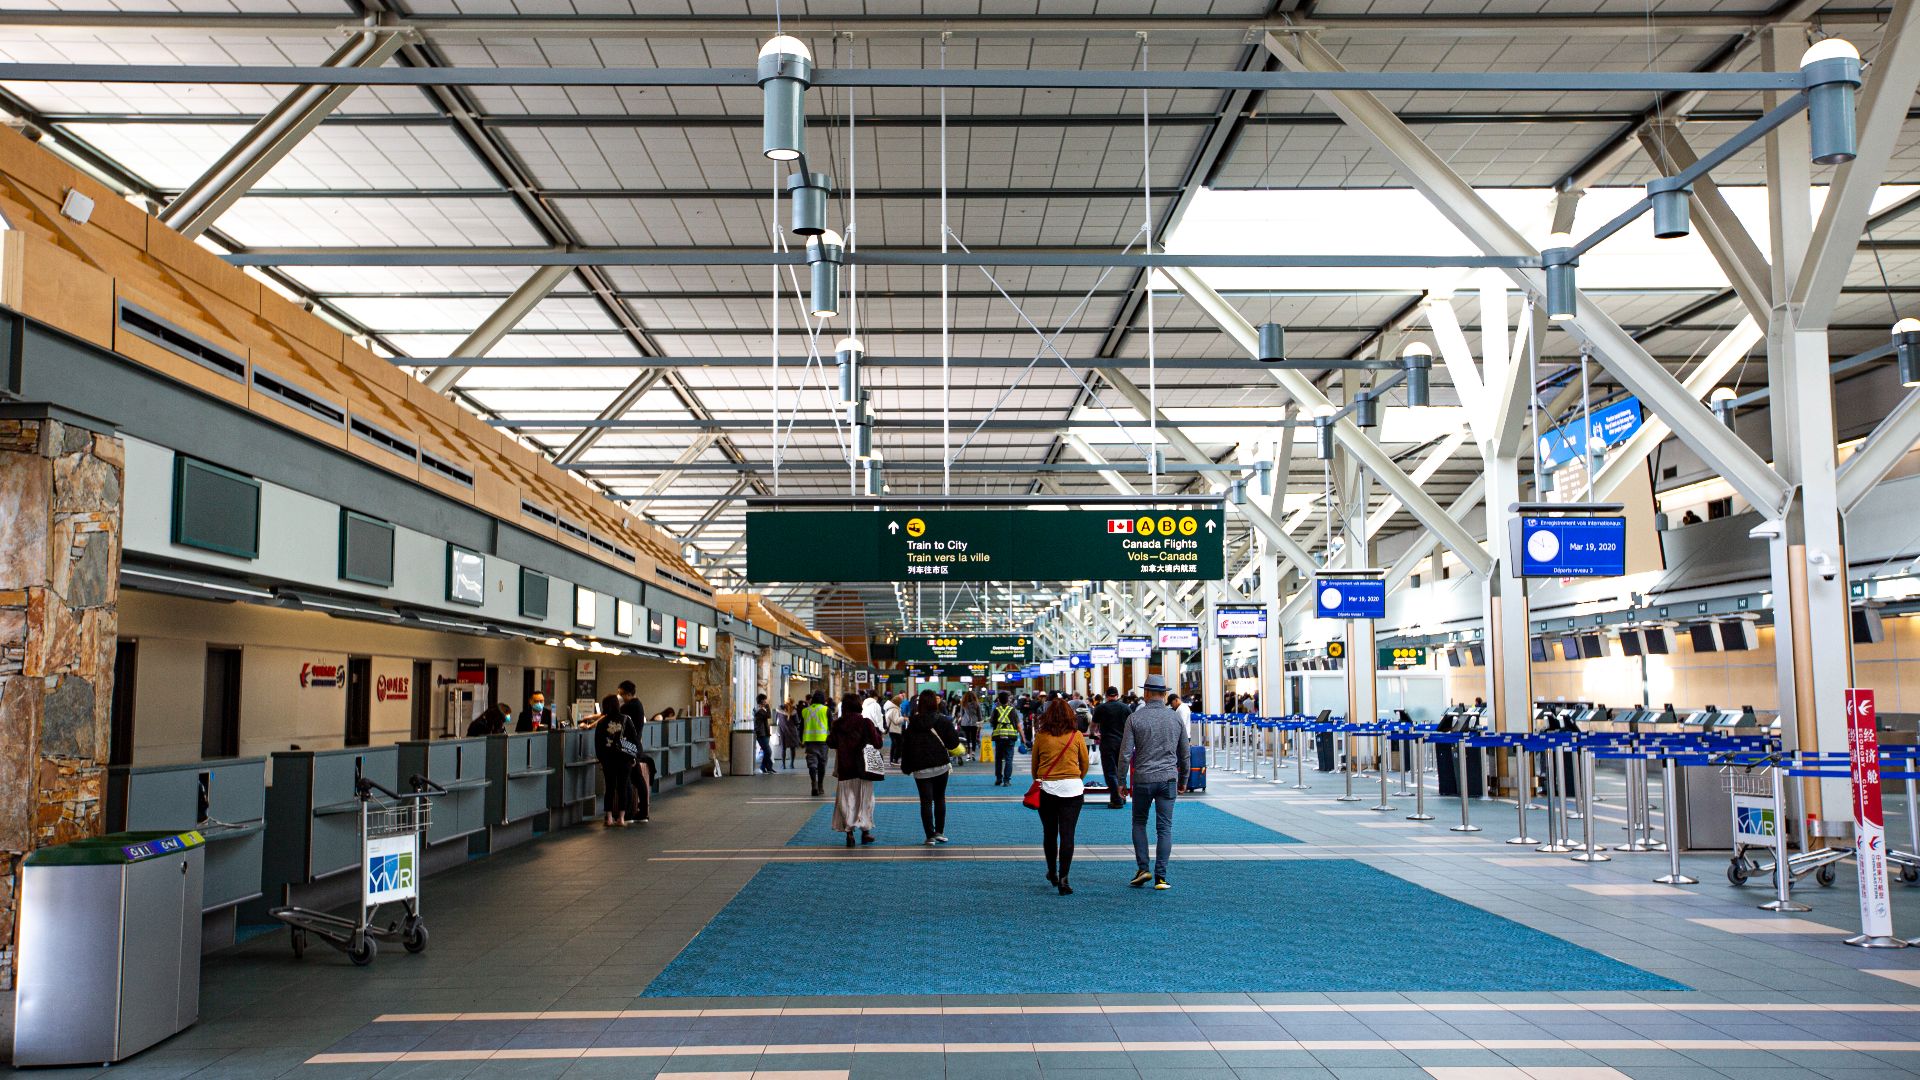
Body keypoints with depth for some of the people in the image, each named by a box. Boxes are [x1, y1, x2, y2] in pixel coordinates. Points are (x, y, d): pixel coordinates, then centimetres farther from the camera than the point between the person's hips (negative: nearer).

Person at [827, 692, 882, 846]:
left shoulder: (837, 724, -2)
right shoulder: (865, 723, -10)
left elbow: (831, 742, 8)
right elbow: (877, 743, -8)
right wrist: (877, 731, 9)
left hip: (844, 769, 1)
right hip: (863, 768, -1)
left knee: (846, 800, 6)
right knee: (864, 799, 12)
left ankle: (849, 830, -6)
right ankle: (865, 831, 16)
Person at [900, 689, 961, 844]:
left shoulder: (913, 723, -1)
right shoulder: (943, 720, -4)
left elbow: (907, 746, 1)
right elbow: (953, 743, -5)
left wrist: (906, 767, 9)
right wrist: (957, 733, 15)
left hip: (920, 768, 0)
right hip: (941, 766, 0)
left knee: (926, 801, 2)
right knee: (940, 799, 14)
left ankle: (930, 836, 0)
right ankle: (939, 832, 14)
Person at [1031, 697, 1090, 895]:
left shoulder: (1041, 736, -2)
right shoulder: (1077, 736, -2)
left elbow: (1034, 764, 6)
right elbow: (1085, 764, 9)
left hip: (1046, 788, 1)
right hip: (1072, 788, -1)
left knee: (1049, 833, 16)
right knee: (1067, 834, 0)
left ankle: (1052, 873, 30)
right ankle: (1063, 879, -6)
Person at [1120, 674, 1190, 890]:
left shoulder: (1135, 718, -5)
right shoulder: (1175, 718, 3)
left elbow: (1125, 753, -7)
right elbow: (1184, 754, 9)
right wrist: (1183, 780, 21)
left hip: (1143, 779, -1)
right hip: (1168, 778, 1)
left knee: (1139, 823, 16)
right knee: (1165, 828, 3)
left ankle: (1143, 868, 6)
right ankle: (1160, 876, 0)